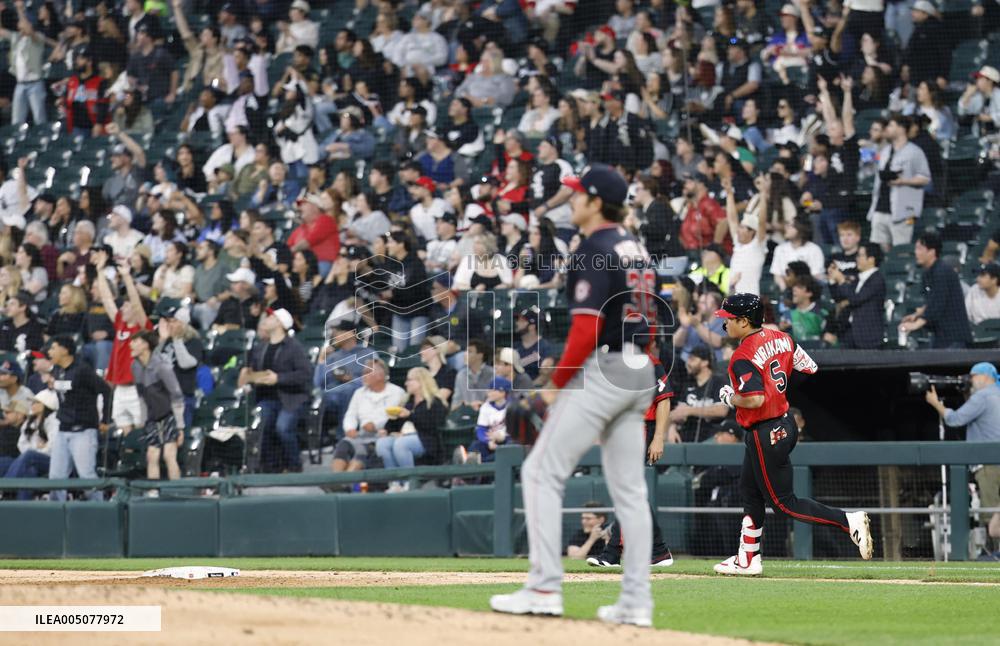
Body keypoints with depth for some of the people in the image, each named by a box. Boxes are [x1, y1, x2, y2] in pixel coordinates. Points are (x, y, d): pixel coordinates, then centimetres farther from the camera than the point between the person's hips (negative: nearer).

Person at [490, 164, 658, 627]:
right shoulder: (636, 248, 14)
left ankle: (545, 588, -9)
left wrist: (556, 384, -11)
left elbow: (587, 328, -19)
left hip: (600, 371, -9)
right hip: (640, 374, 9)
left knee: (541, 472, -4)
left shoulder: (593, 251, -13)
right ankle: (636, 601, 6)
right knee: (628, 488, 8)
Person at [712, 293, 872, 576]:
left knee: (783, 503, -1)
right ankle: (748, 560, 29)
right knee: (750, 490, 21)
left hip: (765, 434, -10)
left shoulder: (742, 357, -22)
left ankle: (849, 521, -11)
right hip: (785, 423, 10)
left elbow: (755, 399, -32)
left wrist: (730, 398, -13)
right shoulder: (780, 338, 4)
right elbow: (810, 367, 10)